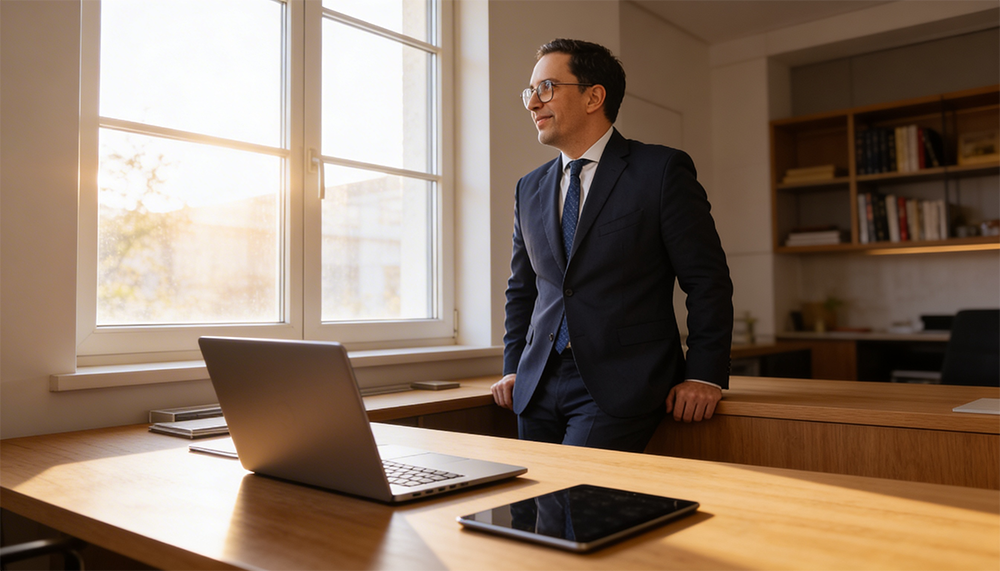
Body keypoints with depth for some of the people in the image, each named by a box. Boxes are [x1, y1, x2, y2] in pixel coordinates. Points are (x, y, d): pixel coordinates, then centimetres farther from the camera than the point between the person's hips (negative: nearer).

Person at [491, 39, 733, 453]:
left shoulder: (663, 170, -3)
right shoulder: (529, 189, 13)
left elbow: (707, 280, -4)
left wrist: (704, 375, -10)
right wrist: (514, 368, 10)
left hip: (621, 386, -5)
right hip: (538, 386, 5)